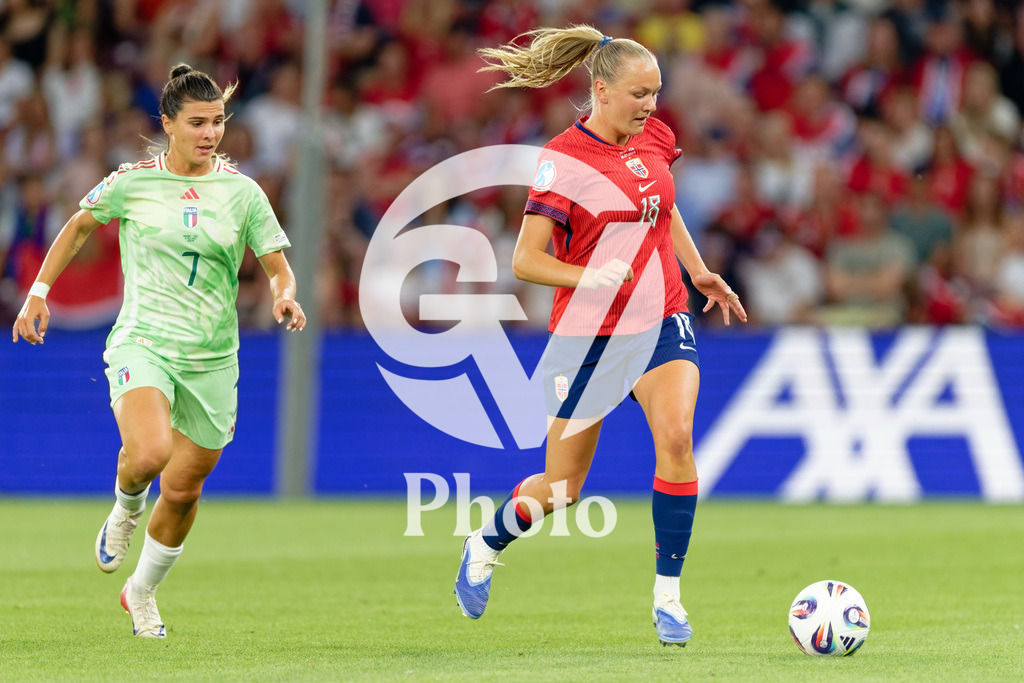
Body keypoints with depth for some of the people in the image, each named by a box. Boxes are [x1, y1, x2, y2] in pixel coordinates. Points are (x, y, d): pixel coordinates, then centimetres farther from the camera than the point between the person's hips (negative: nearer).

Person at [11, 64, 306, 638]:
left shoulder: (242, 192, 2)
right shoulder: (133, 182, -1)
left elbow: (279, 268, 4)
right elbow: (80, 226, 17)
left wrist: (286, 297, -18)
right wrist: (39, 290, 13)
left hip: (212, 359, 2)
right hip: (143, 342, -2)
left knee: (184, 489, 8)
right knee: (150, 452, -30)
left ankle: (143, 592, 34)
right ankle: (126, 508, 6)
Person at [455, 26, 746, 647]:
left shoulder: (654, 137, 3)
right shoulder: (563, 159, -16)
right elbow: (526, 262, -17)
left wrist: (699, 271, 16)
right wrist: (590, 278, -30)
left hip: (661, 321, 4)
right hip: (589, 334, -4)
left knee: (676, 436, -22)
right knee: (562, 489, 4)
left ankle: (668, 596, -12)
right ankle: (486, 545, 37)